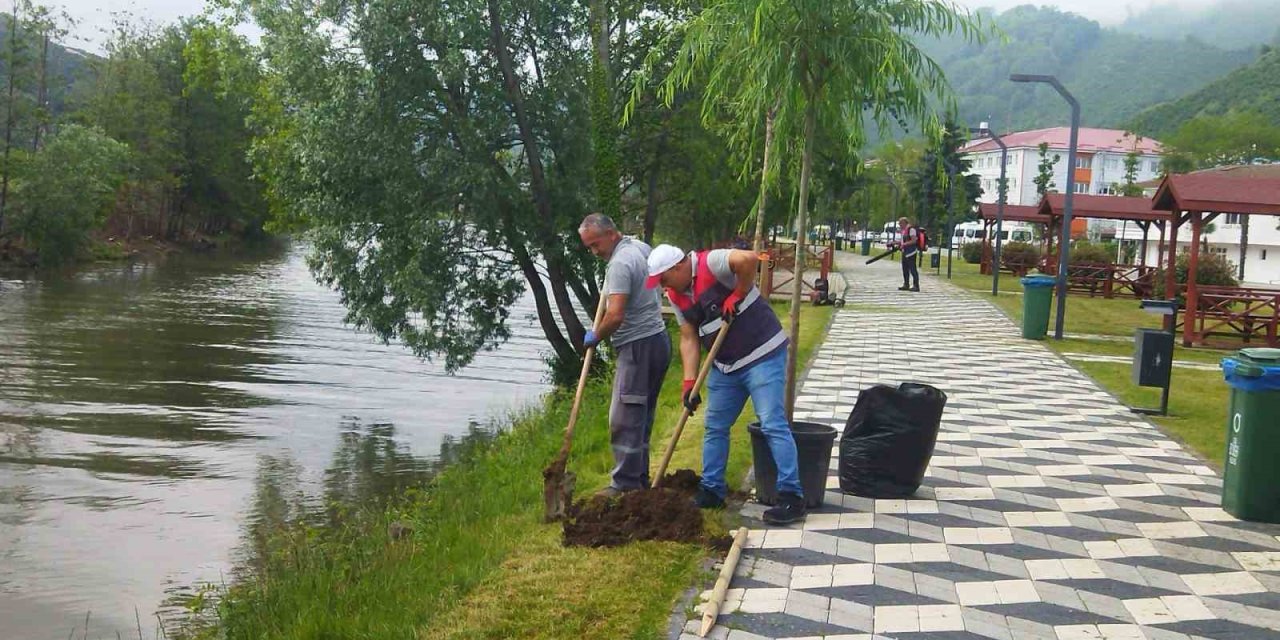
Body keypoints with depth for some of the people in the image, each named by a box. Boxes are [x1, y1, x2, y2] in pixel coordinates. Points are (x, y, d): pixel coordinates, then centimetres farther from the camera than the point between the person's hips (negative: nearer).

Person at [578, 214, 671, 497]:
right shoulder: (640, 247, 13)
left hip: (639, 346, -10)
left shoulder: (620, 263, -17)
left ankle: (625, 484, -6)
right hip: (658, 339, 10)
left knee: (625, 417, -8)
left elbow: (615, 315, -25)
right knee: (642, 415, 13)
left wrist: (595, 336, -8)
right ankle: (640, 479, 18)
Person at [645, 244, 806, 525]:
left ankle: (792, 497, -9)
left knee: (773, 425, -11)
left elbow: (748, 259, -38)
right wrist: (689, 382, -3)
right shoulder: (676, 296, 6)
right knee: (715, 427, 14)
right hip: (725, 366, 9)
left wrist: (737, 295, -24)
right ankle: (712, 491, 26)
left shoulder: (711, 264, -19)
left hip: (763, 356, -9)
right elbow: (689, 339, 6)